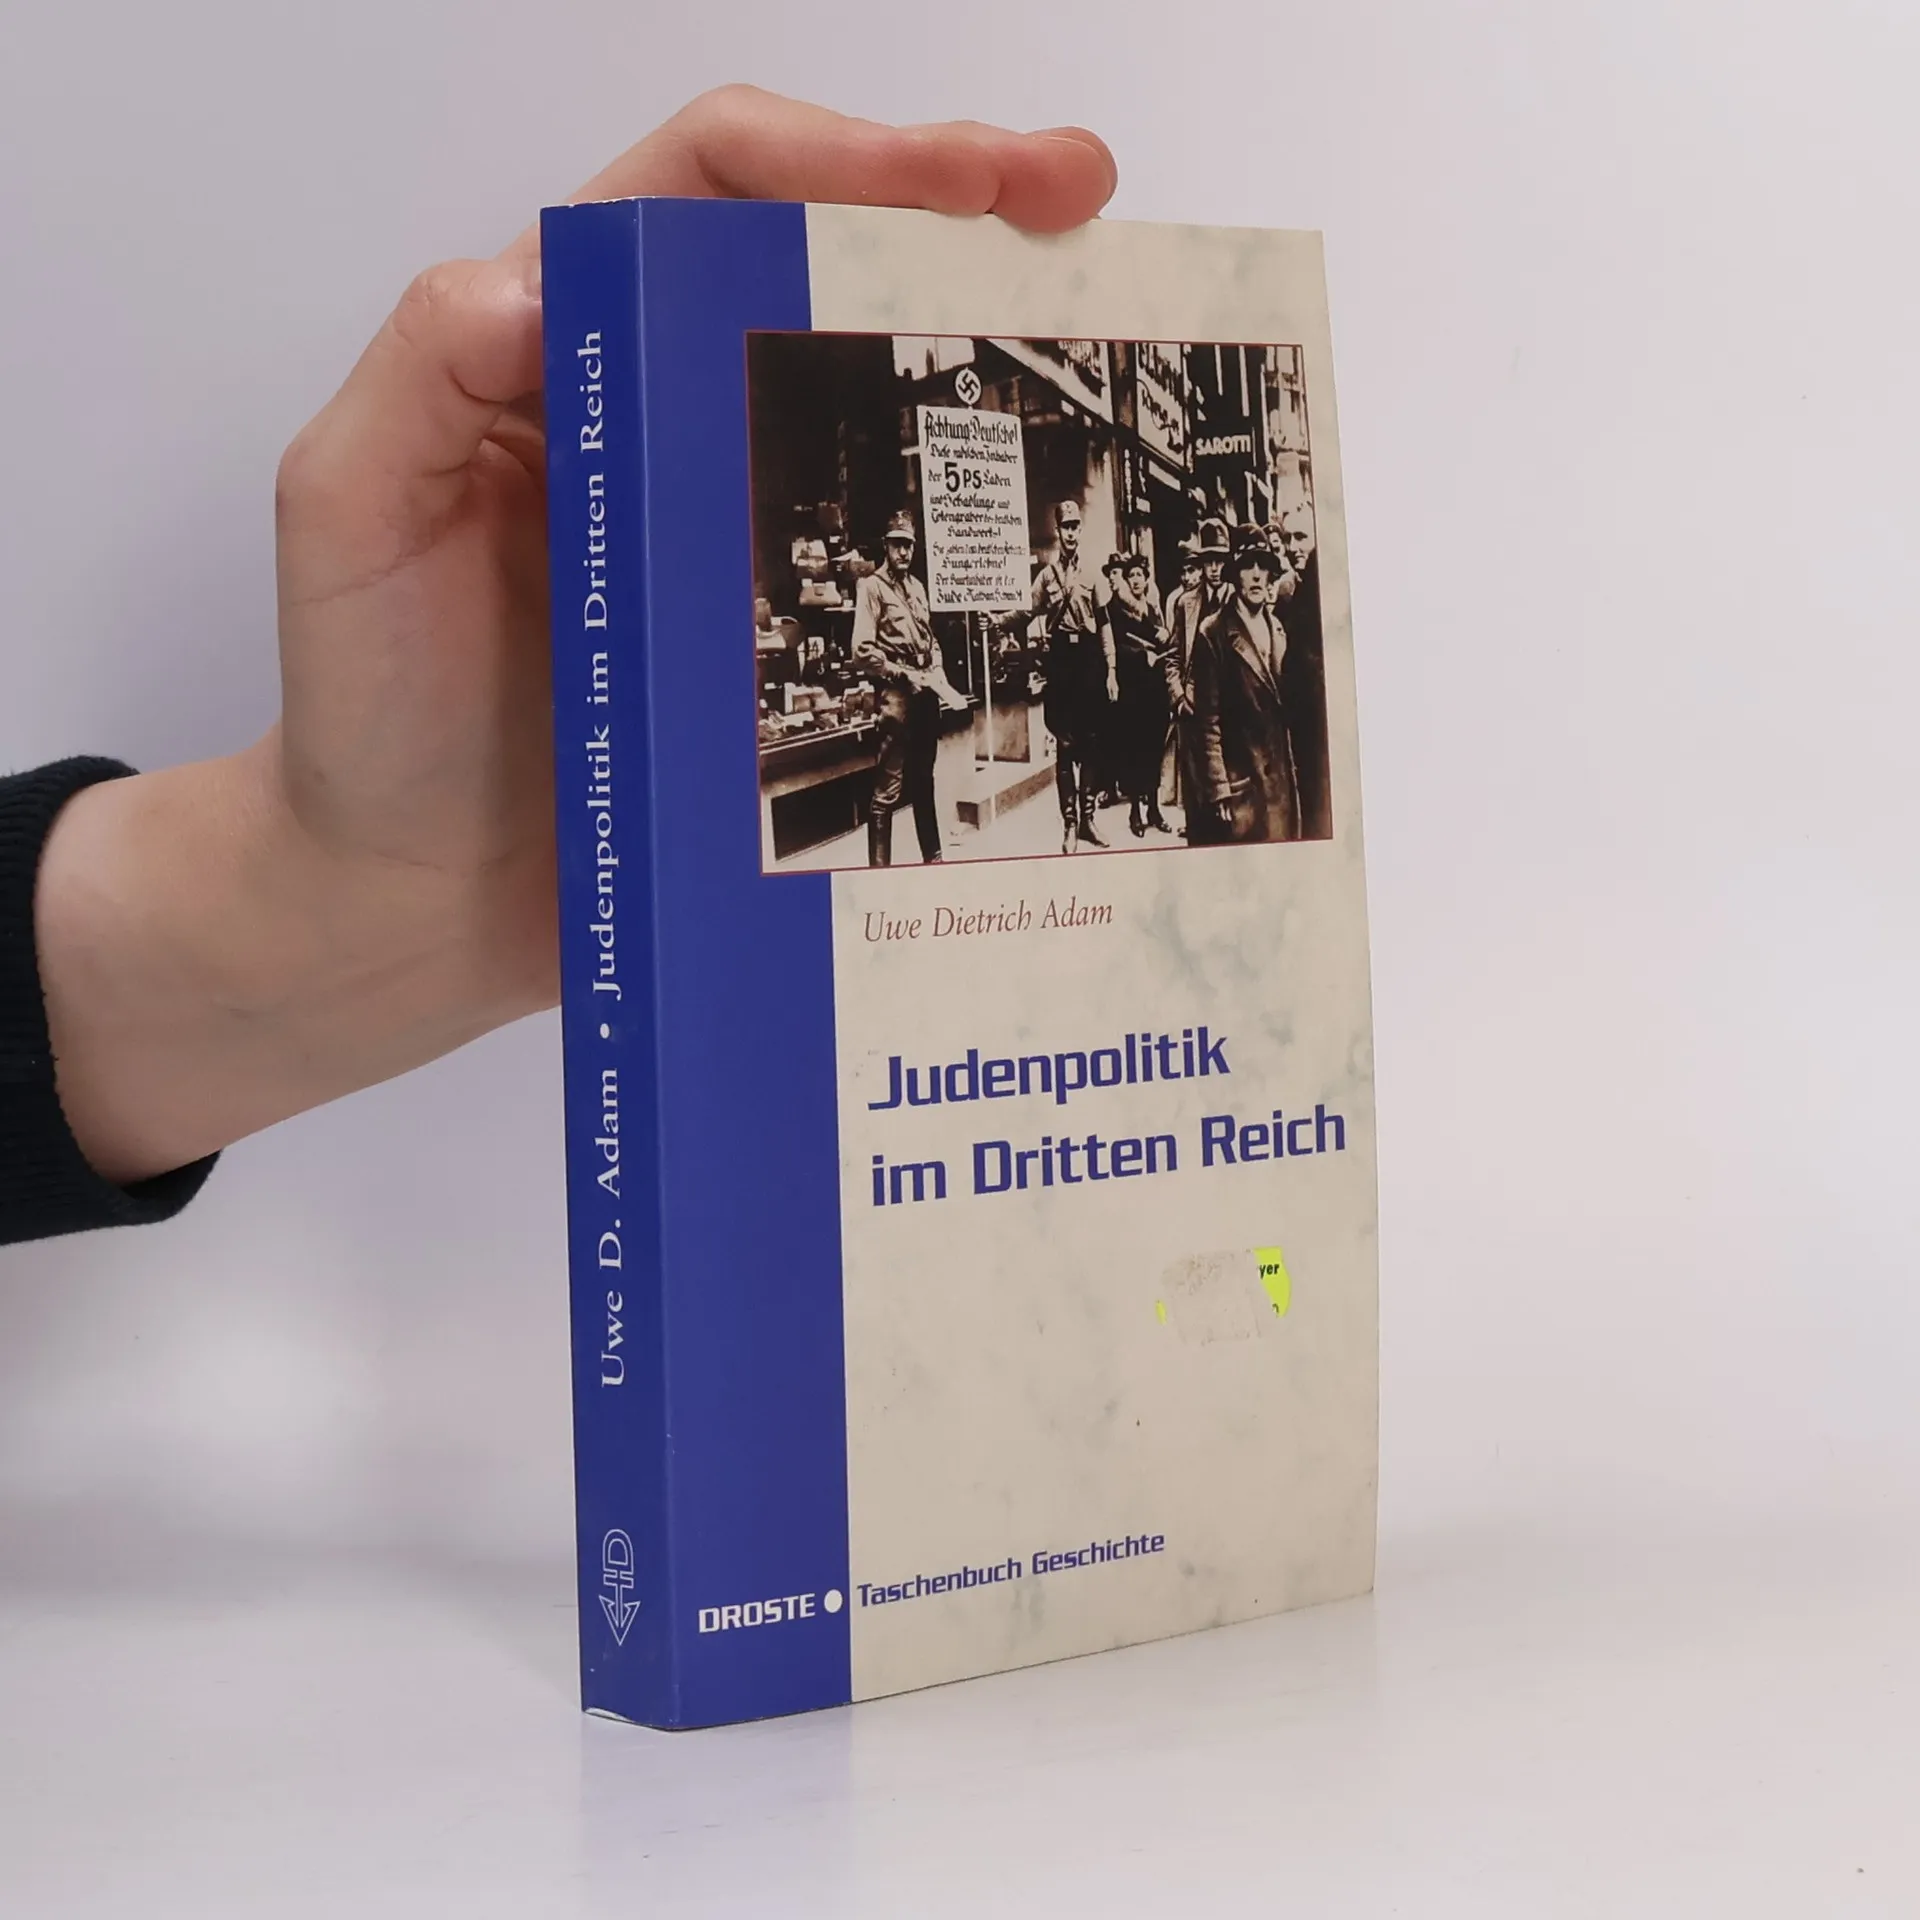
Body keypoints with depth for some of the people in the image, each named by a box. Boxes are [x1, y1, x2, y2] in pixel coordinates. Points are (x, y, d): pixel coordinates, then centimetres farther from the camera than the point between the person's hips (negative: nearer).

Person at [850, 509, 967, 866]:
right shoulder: (873, 587, -6)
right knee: (888, 788, -10)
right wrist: (904, 675, -15)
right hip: (896, 694, -8)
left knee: (924, 781, 17)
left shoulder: (917, 587, 17)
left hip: (926, 693, 8)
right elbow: (863, 651, -15)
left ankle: (932, 857, 25)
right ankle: (879, 867, -9)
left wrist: (938, 676, 8)